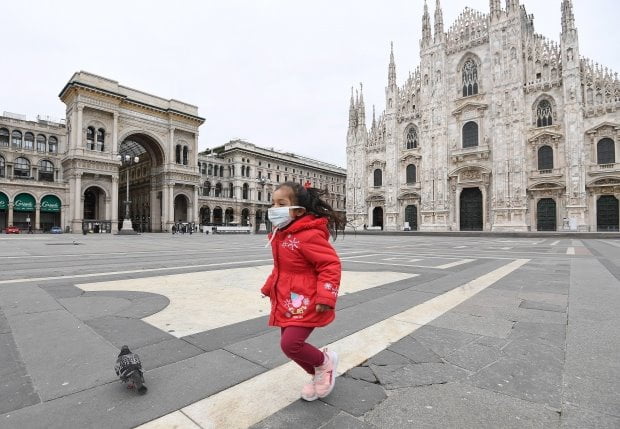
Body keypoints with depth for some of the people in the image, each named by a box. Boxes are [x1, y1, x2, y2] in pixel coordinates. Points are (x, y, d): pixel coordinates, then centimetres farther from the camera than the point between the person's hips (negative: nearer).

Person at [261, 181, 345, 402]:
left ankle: (325, 361, 17)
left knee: (290, 344, -14)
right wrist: (269, 288, 23)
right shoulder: (279, 235, 7)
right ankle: (318, 375, 41)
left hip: (305, 303, -9)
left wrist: (326, 297, -26)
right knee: (290, 343, 15)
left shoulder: (308, 235, -22)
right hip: (287, 302, 9)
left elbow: (331, 264, -22)